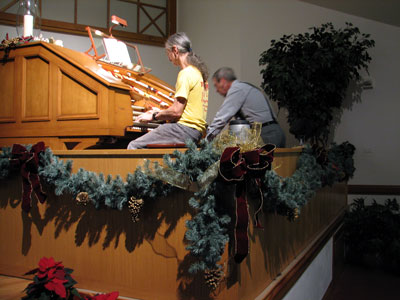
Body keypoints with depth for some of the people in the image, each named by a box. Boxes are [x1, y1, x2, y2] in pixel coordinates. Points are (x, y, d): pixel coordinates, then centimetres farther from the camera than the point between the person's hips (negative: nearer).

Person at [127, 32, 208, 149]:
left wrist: (154, 116, -2)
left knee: (134, 146, -10)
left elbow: (176, 112, -18)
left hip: (185, 128, -10)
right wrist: (159, 112, 22)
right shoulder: (198, 72, 18)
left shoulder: (186, 73, -12)